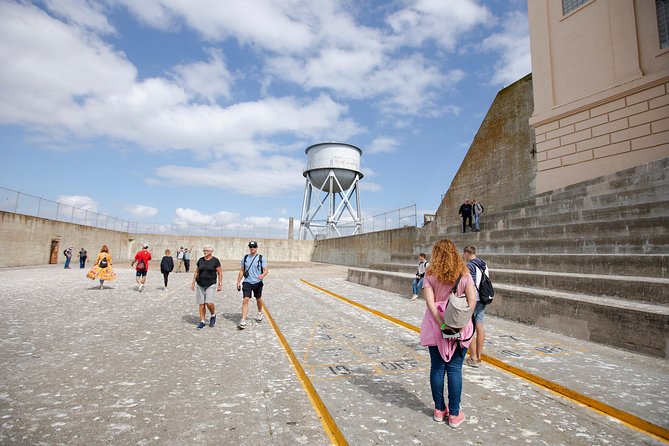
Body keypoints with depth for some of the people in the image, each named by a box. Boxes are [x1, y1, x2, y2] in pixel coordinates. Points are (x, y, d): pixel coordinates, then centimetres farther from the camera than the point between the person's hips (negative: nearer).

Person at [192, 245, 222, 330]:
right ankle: (202, 321, 16)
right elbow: (196, 272, 16)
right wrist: (193, 282, 10)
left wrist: (220, 284, -5)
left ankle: (213, 315, 14)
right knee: (201, 304, 5)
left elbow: (220, 273, -1)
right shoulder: (200, 260, 8)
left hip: (211, 285, -4)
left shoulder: (215, 261, -4)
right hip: (200, 285, 4)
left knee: (209, 303, -14)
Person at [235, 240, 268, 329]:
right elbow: (241, 271, 12)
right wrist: (238, 282, 9)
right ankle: (243, 321, -11)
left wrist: (262, 275, -30)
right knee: (245, 300, -11)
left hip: (257, 283, -1)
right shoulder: (245, 258, 6)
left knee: (258, 299, 16)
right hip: (247, 282, 1)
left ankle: (259, 313, 43)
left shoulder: (261, 258, -4)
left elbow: (265, 270, -8)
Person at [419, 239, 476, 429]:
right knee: (455, 369, 8)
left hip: (435, 326, 0)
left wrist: (442, 324, -13)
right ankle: (454, 414, 17)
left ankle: (439, 410, 24)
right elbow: (472, 298, -9)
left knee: (437, 367, 11)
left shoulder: (430, 275, -5)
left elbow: (430, 302, -14)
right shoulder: (464, 273, -2)